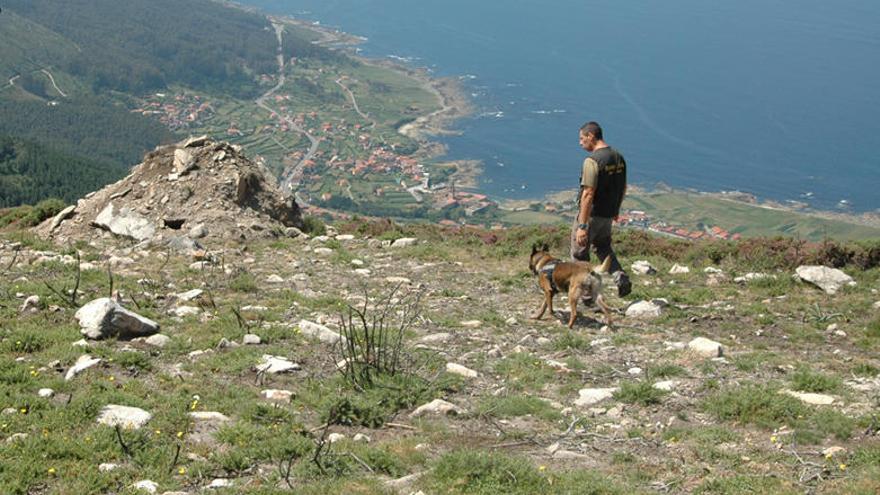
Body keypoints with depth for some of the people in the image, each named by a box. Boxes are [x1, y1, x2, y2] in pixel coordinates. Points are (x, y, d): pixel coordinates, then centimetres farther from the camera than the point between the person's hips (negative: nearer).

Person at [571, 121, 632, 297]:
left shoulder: (592, 161, -23)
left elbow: (588, 195, -26)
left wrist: (582, 226, -26)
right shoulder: (618, 157, 3)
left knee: (579, 253, 9)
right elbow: (623, 188, 13)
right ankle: (621, 278, 6)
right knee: (603, 247, 25)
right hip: (608, 215, 8)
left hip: (591, 215, -8)